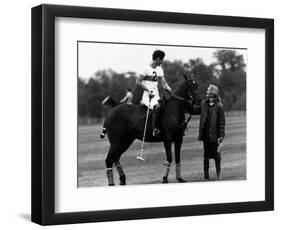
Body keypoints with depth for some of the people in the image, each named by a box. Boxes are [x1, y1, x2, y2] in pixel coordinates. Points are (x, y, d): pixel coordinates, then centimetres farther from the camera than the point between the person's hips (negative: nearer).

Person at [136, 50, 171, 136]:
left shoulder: (159, 69, 15)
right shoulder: (147, 69, -6)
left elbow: (163, 82, 10)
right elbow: (138, 81, -7)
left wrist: (167, 87, -12)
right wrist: (148, 90, -15)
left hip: (156, 94, 8)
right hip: (147, 95, -8)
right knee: (157, 106, -33)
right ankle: (154, 129, -29)